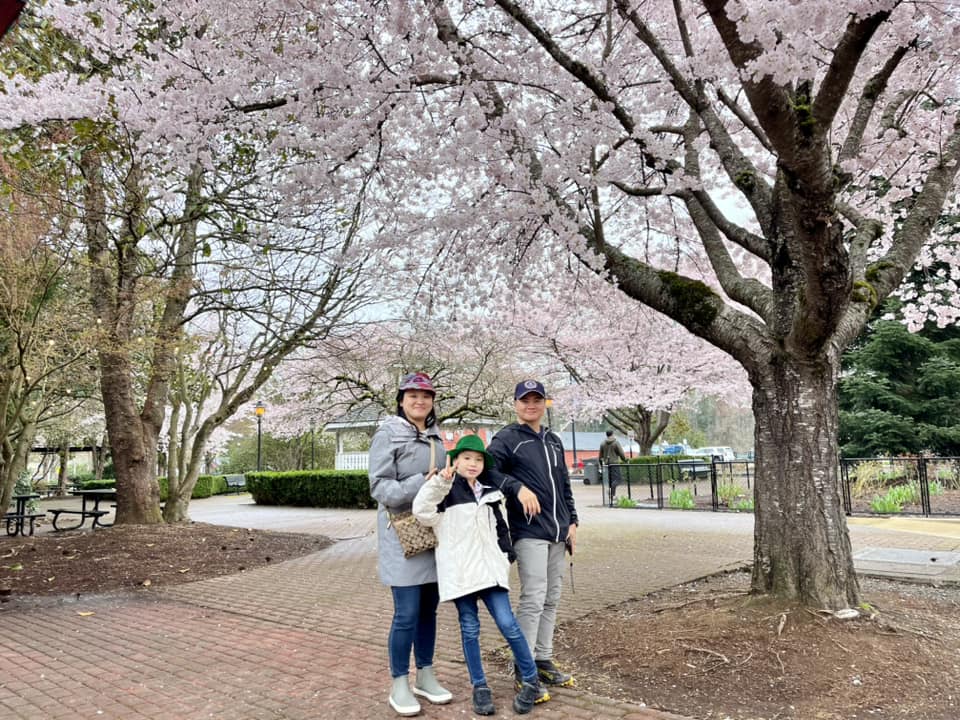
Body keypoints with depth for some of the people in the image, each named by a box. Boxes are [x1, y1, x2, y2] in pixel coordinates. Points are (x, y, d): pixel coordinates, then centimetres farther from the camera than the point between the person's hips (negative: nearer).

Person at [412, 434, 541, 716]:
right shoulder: (447, 489, -3)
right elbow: (423, 511, -19)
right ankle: (479, 686, 21)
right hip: (459, 571, -3)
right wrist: (440, 480, -28)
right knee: (469, 628, 6)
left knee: (507, 623, -2)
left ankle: (531, 680, 13)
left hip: (488, 568, 3)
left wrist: (506, 554, 15)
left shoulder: (488, 492, 13)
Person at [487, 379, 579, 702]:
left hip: (557, 532, 7)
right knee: (533, 599, -9)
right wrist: (518, 488, -25)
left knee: (551, 599, 12)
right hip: (529, 532, -7)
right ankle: (524, 669, 2)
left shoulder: (553, 441, 17)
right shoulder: (507, 438, -4)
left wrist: (572, 522, 13)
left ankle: (543, 660, 24)